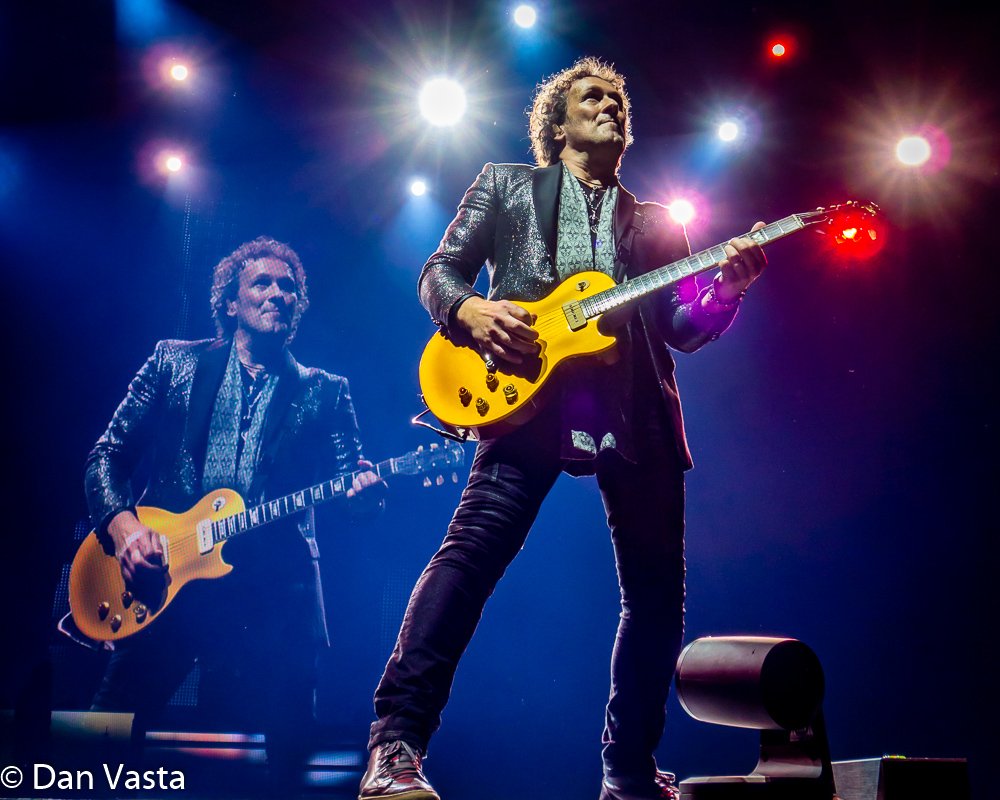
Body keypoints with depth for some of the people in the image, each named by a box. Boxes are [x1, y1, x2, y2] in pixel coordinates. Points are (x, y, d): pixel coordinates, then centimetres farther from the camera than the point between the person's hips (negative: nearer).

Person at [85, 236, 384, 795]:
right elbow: (109, 453, 10)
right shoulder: (175, 362, 13)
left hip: (276, 592, 0)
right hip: (162, 577, 0)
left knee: (288, 750, -4)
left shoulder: (325, 392, 14)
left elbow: (352, 479, 5)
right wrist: (121, 522, -8)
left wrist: (365, 493, -19)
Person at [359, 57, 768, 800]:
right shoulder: (505, 184, 20)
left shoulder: (656, 225, 26)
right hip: (530, 391, -4)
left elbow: (683, 329, 17)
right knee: (472, 551, -21)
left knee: (658, 589, 2)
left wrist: (727, 287, -3)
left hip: (636, 413, 4)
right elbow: (440, 270, 12)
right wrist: (470, 309, -10)